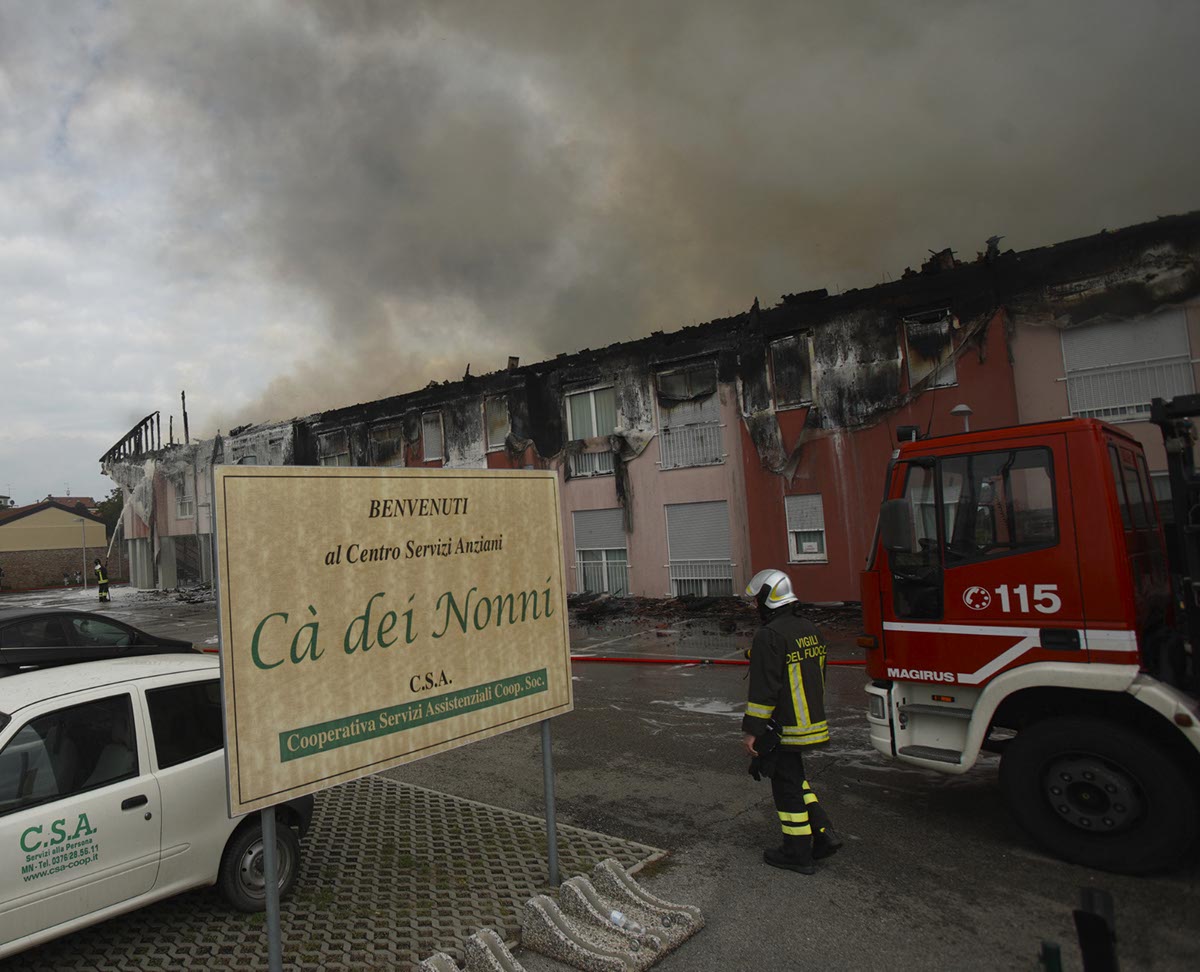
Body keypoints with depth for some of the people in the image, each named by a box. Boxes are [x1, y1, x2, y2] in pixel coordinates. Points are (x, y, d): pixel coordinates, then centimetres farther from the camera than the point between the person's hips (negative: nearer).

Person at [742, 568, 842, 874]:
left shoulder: (770, 636, -21)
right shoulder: (810, 629, 8)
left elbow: (764, 690, -22)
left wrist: (751, 730, -16)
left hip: (783, 728, -9)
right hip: (812, 722, 9)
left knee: (787, 786, 4)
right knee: (794, 778, 23)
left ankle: (798, 854, 16)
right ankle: (823, 833, 20)